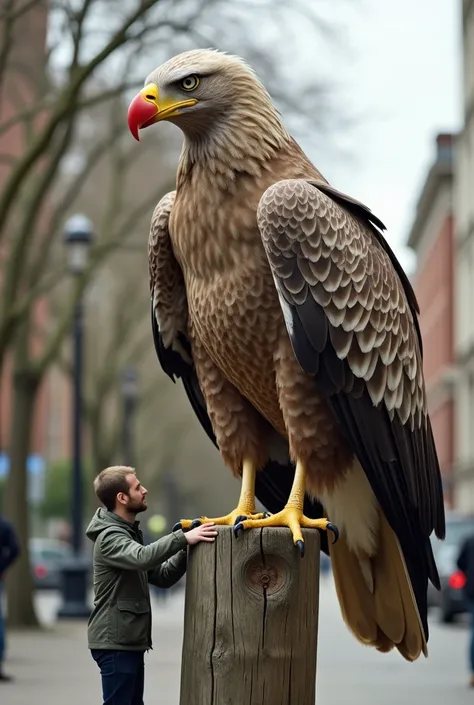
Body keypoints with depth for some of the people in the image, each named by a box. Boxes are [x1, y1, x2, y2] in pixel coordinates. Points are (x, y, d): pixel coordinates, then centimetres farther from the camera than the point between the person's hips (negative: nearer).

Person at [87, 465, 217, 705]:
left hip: (129, 640, 10)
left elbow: (161, 576, 13)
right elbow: (142, 557, -35)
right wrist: (182, 538, -35)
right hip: (115, 642, -10)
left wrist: (186, 551, -2)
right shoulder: (109, 536, -14)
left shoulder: (128, 532, 17)